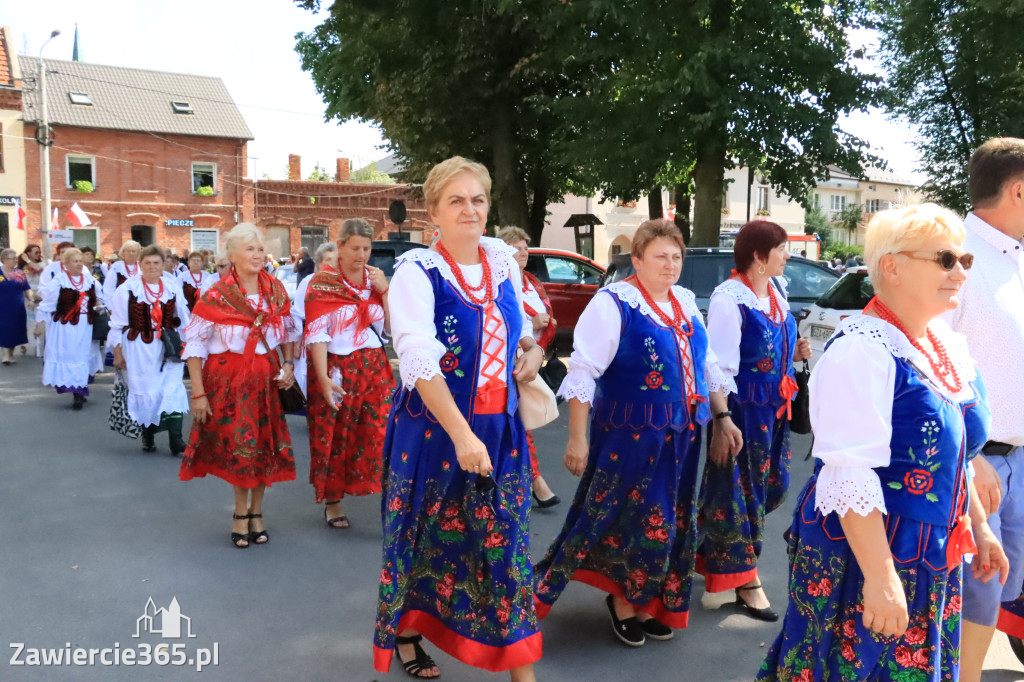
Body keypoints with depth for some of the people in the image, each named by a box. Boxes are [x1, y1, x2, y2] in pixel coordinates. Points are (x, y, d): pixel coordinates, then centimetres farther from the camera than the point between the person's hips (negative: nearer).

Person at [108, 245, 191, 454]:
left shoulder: (173, 288, 3)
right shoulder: (128, 289, -4)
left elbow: (183, 321, 10)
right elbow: (118, 323, 0)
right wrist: (117, 351, -1)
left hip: (169, 348, 2)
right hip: (139, 349, -1)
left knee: (173, 391, -7)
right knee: (145, 393, 5)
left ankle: (175, 439, -8)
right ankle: (147, 436, 23)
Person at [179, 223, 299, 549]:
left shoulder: (276, 290, 0)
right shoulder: (215, 296, -11)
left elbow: (289, 331, 12)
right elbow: (194, 344, -9)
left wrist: (289, 365, -3)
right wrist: (198, 393, -11)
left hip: (267, 378, 3)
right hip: (228, 379, -3)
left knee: (264, 446, 8)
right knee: (237, 446, 6)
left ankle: (254, 513, 26)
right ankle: (242, 514, 27)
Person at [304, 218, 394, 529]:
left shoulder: (376, 278, 8)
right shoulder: (322, 282, -4)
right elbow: (316, 334, -12)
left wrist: (384, 290, -7)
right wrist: (323, 379, -21)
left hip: (374, 368, 3)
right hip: (336, 370, -3)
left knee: (382, 433, -5)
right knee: (334, 437, 6)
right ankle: (332, 501, 23)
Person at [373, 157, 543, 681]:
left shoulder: (504, 262, 5)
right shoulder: (417, 272, -12)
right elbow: (420, 361, -25)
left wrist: (533, 349, 2)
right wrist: (461, 435, -34)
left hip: (500, 429, 4)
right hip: (433, 428, -4)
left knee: (506, 542, 5)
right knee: (425, 535, 13)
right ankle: (406, 632, 39)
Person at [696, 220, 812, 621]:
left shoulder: (777, 293, 8)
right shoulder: (729, 298, -16)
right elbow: (719, 365, -19)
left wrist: (795, 353, 1)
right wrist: (721, 422, -21)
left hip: (774, 408, 9)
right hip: (741, 408, -8)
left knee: (768, 486, 16)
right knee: (739, 489, 3)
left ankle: (717, 552, 37)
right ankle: (744, 580, 17)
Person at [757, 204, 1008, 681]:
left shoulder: (948, 344, 6)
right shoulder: (862, 351, -21)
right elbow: (850, 478, -26)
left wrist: (979, 527, 20)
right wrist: (880, 577, -26)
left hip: (933, 559, 8)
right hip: (863, 552, -8)